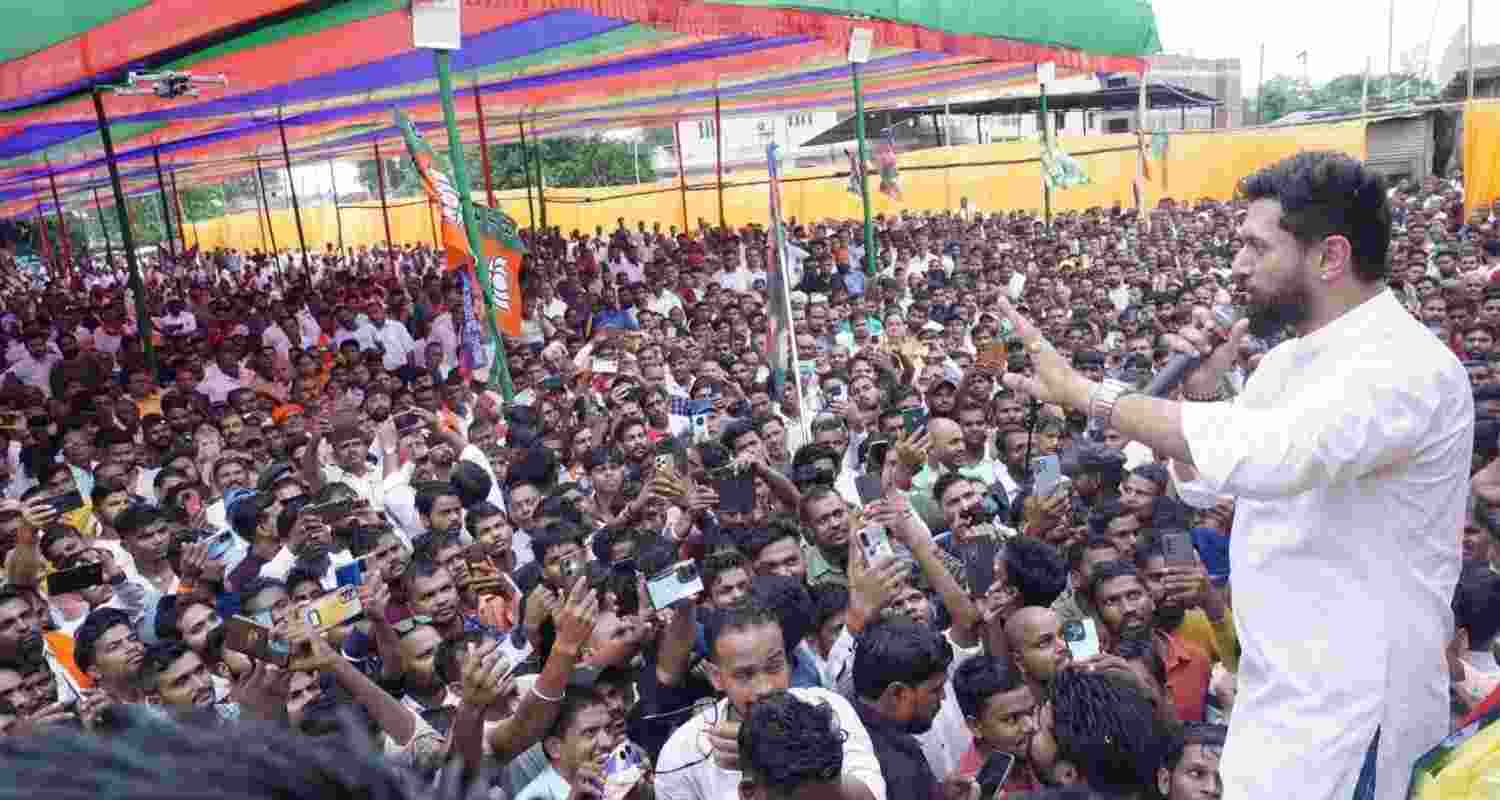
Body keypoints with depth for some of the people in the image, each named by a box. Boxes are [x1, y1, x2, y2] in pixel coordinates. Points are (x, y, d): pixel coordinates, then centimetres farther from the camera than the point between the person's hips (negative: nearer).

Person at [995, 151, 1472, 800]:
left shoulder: (1408, 364, -22)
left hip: (1346, 709, -8)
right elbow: (1202, 486, 12)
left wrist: (1082, 391, -34)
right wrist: (1198, 394, -7)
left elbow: (1270, 454, -41)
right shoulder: (1284, 359, 6)